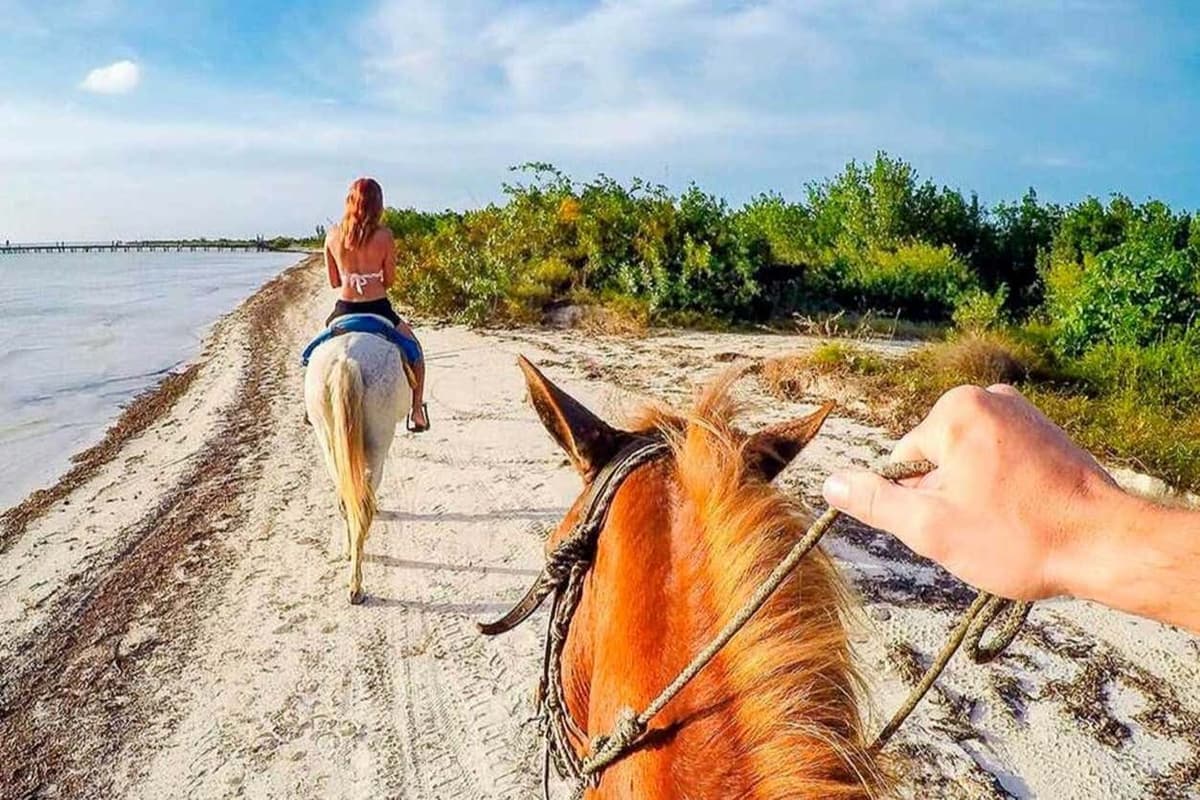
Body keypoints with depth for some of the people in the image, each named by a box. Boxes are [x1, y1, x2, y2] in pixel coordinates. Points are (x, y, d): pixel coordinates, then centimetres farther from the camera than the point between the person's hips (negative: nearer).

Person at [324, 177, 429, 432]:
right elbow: (389, 280, -2)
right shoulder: (384, 236, -9)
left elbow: (333, 282, 7)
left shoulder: (332, 235, 0)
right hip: (378, 309, -3)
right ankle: (417, 410, 19)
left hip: (343, 311, 3)